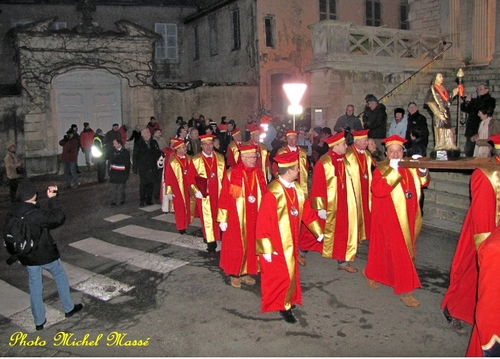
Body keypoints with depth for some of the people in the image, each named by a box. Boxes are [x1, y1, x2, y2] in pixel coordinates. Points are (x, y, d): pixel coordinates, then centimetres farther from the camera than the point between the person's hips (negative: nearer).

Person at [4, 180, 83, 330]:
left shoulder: (12, 213, -5)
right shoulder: (36, 214, -27)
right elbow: (58, 218, -24)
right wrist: (53, 199, -21)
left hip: (27, 257, 5)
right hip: (46, 254, -5)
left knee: (35, 287, 15)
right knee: (60, 277, 19)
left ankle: (39, 321, 25)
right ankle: (68, 308, 30)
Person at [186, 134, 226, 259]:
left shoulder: (220, 158, 5)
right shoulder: (196, 160, -4)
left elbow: (225, 175, 9)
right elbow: (190, 177, -4)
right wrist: (196, 191, -15)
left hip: (218, 195, 3)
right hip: (204, 195, -3)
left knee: (218, 218, 10)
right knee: (207, 220, -1)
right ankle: (211, 247, 5)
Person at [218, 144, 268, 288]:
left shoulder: (258, 174, 2)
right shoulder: (232, 174, -13)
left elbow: (264, 196, 6)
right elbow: (224, 197, -11)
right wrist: (223, 219, -10)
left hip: (253, 218, 5)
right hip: (236, 218, -5)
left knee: (250, 245, 13)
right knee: (236, 246, 6)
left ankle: (246, 273, 29)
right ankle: (234, 275, 22)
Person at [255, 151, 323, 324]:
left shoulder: (296, 189, -1)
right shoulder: (272, 193, -26)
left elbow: (306, 211, 10)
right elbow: (263, 222, -22)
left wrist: (318, 232, 14)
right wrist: (266, 249, -19)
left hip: (291, 242, 7)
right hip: (277, 244, -7)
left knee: (290, 272, 19)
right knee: (283, 274, 4)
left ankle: (287, 301, 39)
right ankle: (283, 305, 24)